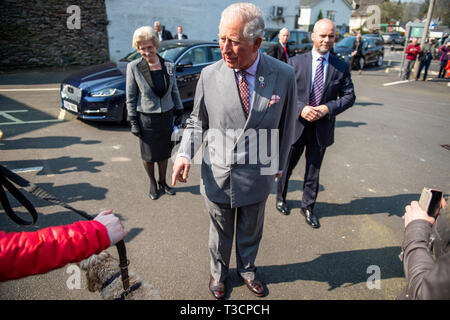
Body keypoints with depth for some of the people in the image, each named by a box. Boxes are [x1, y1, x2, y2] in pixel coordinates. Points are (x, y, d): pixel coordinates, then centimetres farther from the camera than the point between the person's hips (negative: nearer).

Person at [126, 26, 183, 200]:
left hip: (166, 116, 3)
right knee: (149, 155, 10)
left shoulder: (168, 66, -1)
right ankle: (152, 184, 32)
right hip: (146, 118, -2)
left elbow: (174, 91, 9)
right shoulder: (133, 67, -9)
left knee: (164, 152, 14)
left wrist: (179, 113, 9)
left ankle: (163, 182, 34)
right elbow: (130, 97, -5)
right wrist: (133, 122, -7)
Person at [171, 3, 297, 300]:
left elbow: (286, 126, 0)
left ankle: (247, 269, 54)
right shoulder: (209, 75, -12)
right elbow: (197, 121, 0)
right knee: (221, 232, 21)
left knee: (251, 231, 24)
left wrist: (278, 164, 9)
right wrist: (185, 153, -16)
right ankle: (219, 271, 51)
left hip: (258, 176, 1)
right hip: (218, 175, 0)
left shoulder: (283, 75, -13)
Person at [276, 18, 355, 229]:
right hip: (296, 124, -1)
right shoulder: (296, 62, -5)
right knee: (287, 166, 15)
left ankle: (308, 207, 32)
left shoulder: (341, 67, 0)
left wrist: (328, 108, -16)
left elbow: (349, 96, 1)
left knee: (313, 170, 14)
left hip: (322, 127, 2)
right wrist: (301, 108, -20)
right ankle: (281, 199, 39)